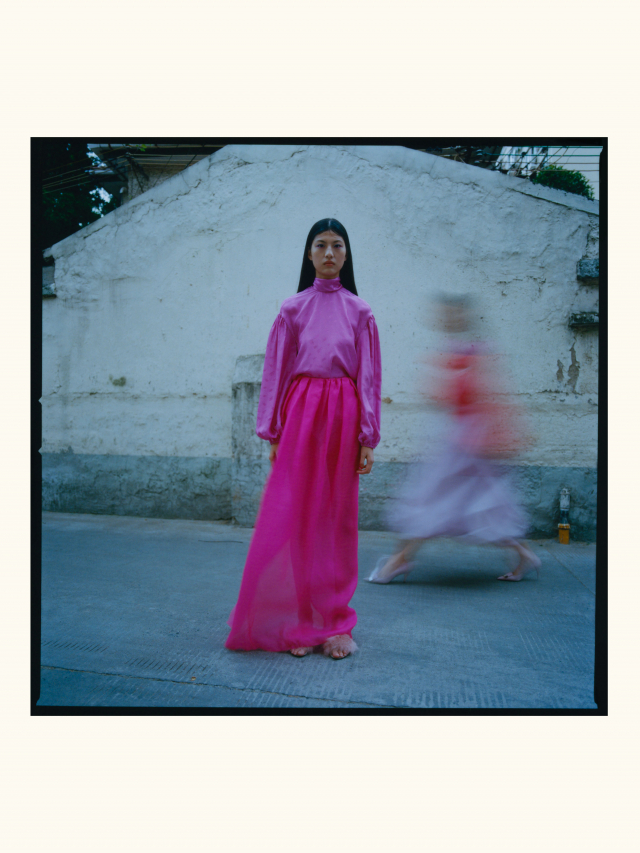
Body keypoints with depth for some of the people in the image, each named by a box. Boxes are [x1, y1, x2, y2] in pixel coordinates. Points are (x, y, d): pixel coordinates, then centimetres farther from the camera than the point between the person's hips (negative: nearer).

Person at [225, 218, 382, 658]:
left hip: (342, 414, 0)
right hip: (300, 412, 0)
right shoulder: (293, 308, 9)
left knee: (338, 518, 4)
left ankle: (334, 622, 15)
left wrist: (368, 438, -1)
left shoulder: (359, 311, 9)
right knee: (293, 515, -2)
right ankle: (300, 622, 10)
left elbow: (369, 377, 6)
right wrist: (273, 432, -1)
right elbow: (276, 371, 6)